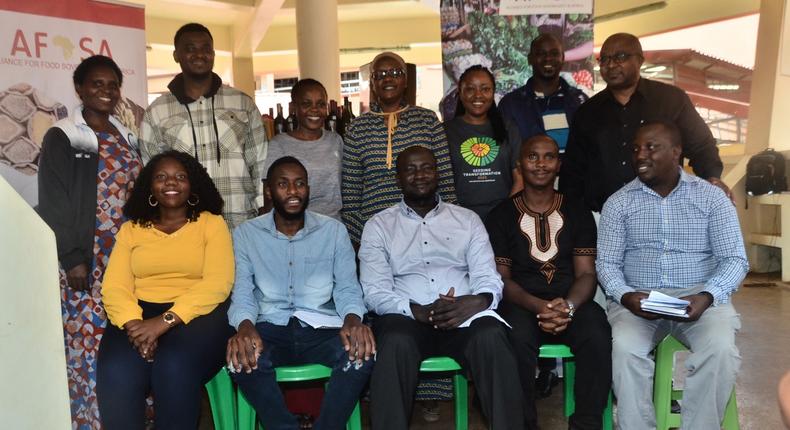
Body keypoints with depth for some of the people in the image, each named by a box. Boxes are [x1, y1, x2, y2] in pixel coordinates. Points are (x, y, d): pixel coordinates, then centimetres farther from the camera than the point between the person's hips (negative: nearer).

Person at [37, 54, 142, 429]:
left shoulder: (126, 138, 14)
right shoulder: (61, 138, -3)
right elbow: (53, 204, -8)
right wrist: (72, 260, -13)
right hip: (85, 259, -5)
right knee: (88, 341, -3)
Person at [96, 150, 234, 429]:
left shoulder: (212, 224, 7)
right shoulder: (131, 229, 16)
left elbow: (217, 284, -8)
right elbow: (114, 287, 3)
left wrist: (164, 322, -20)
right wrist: (134, 324, -19)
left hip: (196, 314, -2)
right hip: (140, 315, 2)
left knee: (175, 369, -33)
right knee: (117, 375, -29)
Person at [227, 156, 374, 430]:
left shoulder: (334, 230, 7)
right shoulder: (246, 234, 6)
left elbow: (347, 289, 2)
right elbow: (242, 293, -2)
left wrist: (353, 320, -22)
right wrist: (245, 326, -26)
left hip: (321, 328, 0)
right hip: (270, 330, 0)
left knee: (361, 352, -31)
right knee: (241, 357, -34)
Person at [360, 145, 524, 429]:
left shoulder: (467, 219, 16)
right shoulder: (379, 225, 11)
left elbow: (489, 278, 6)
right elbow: (374, 291, -1)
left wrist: (477, 301, -19)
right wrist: (419, 311, -19)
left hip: (464, 315, 2)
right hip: (407, 317, -1)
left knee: (491, 336, -31)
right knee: (396, 342, -35)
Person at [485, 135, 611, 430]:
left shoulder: (578, 213, 12)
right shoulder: (501, 216, 7)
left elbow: (586, 274, 5)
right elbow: (501, 278, 1)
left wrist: (569, 305, -17)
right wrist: (538, 306, -18)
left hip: (572, 302, 2)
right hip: (521, 304, -1)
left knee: (597, 336, -30)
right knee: (518, 340, -34)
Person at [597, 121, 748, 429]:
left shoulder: (712, 197, 5)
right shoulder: (618, 202, 7)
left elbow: (735, 259, 1)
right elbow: (607, 262, 4)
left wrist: (706, 296, -18)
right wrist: (626, 296, -17)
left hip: (699, 296, 0)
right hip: (638, 298, 0)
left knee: (720, 348, -29)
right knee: (625, 347, -29)